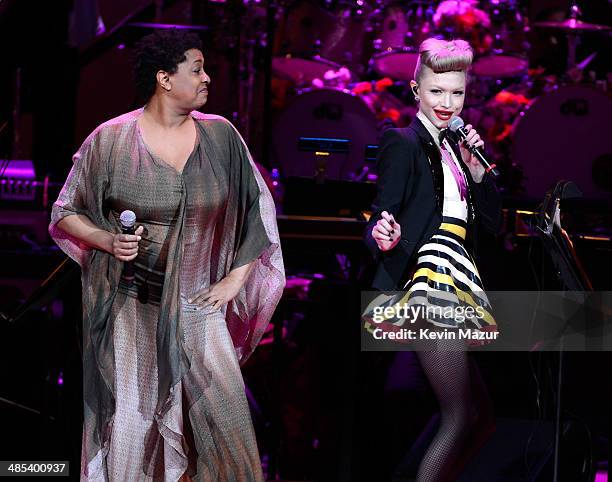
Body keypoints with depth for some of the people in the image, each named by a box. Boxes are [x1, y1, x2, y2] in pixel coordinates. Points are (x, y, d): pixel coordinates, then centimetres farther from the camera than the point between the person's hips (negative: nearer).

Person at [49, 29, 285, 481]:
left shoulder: (220, 135, 0)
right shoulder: (110, 140, -7)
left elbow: (257, 209, 10)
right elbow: (67, 213, 3)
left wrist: (235, 278, 4)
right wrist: (108, 241, -15)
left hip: (196, 304, 2)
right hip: (131, 305, -2)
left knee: (227, 418, -3)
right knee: (131, 420, 2)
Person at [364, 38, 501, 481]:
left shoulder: (454, 145, 17)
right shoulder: (404, 144, -6)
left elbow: (492, 220, 15)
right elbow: (382, 216, -13)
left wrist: (474, 166, 0)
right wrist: (383, 237, -36)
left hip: (456, 284, 9)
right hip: (429, 282, -9)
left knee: (478, 409, 11)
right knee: (459, 416, -12)